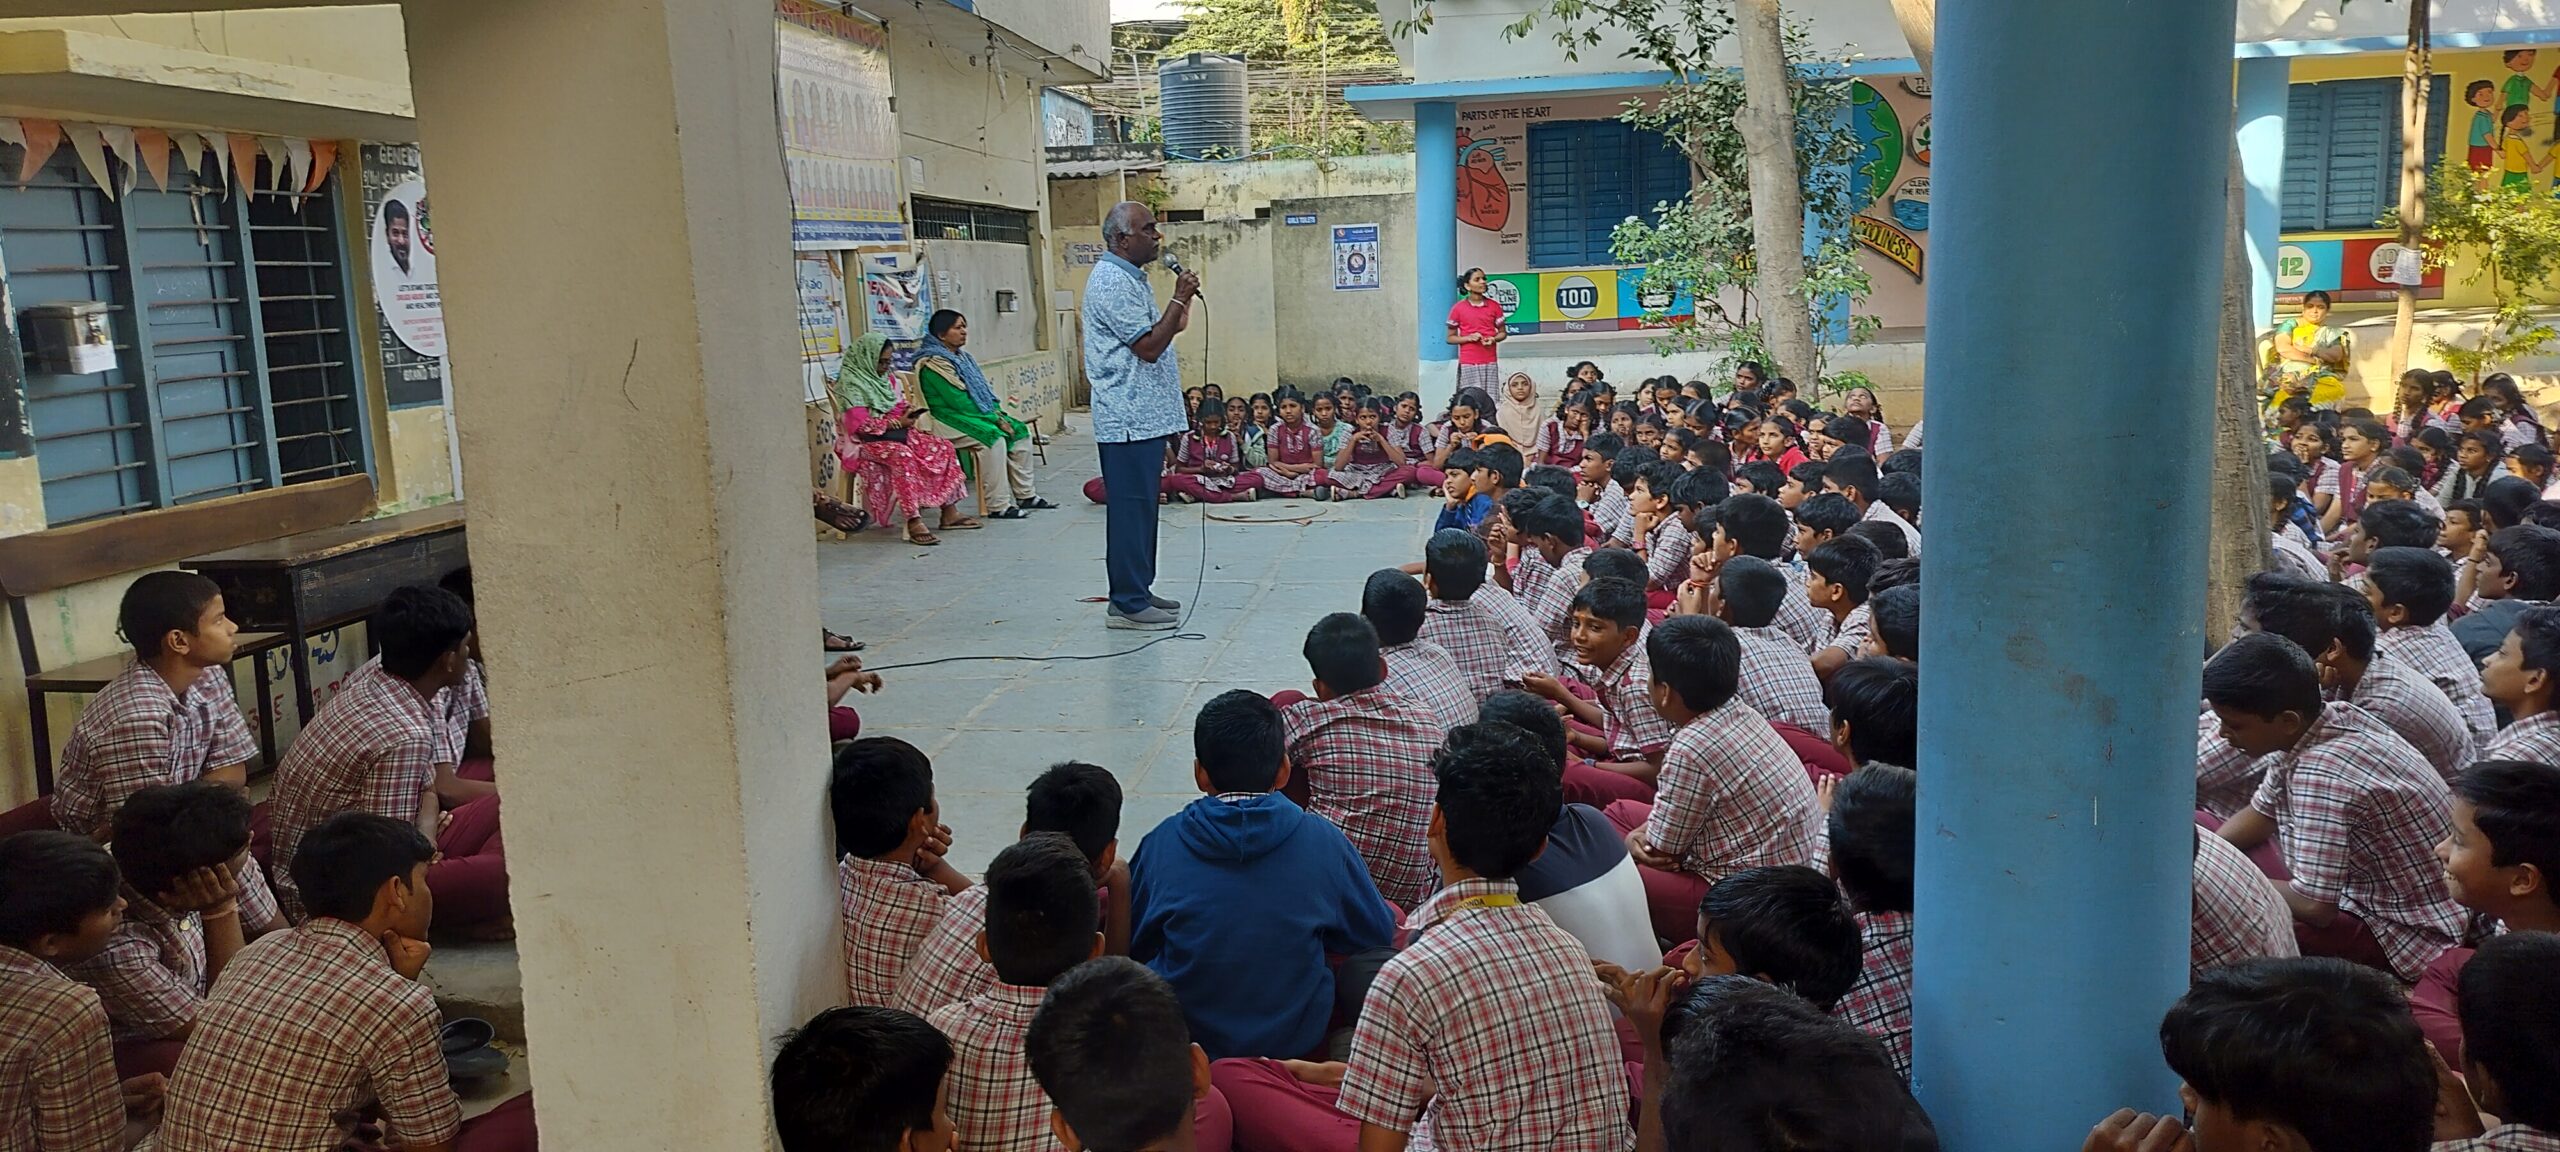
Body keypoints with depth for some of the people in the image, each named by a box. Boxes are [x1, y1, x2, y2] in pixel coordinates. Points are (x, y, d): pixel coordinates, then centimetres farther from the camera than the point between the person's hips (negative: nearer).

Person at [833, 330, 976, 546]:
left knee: (944, 448, -6)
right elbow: (859, 425, -19)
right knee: (902, 456, -38)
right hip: (866, 440, -9)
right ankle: (913, 523, -43)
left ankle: (949, 513, -6)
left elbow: (899, 406, 21)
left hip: (894, 431, 9)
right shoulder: (850, 382, -12)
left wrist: (906, 414, -3)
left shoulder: (885, 379, 13)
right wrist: (897, 423, -18)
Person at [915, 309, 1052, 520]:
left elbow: (984, 390, 16)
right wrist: (994, 419, -19)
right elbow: (959, 401, -21)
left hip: (979, 415, 10)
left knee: (1020, 430, -1)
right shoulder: (933, 364, -15)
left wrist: (999, 414, -2)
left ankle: (1025, 495, 1)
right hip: (949, 419, -10)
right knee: (993, 436, -31)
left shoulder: (962, 357, 15)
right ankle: (999, 506, -29)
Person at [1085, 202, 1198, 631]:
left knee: (1140, 507, 14)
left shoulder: (1130, 278, 18)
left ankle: (1136, 592, 22)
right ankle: (1128, 604, -1)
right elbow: (1148, 346, -19)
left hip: (1145, 417, 11)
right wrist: (1180, 299, -16)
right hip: (1128, 419, -11)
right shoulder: (1112, 281, -15)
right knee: (1131, 509, -6)